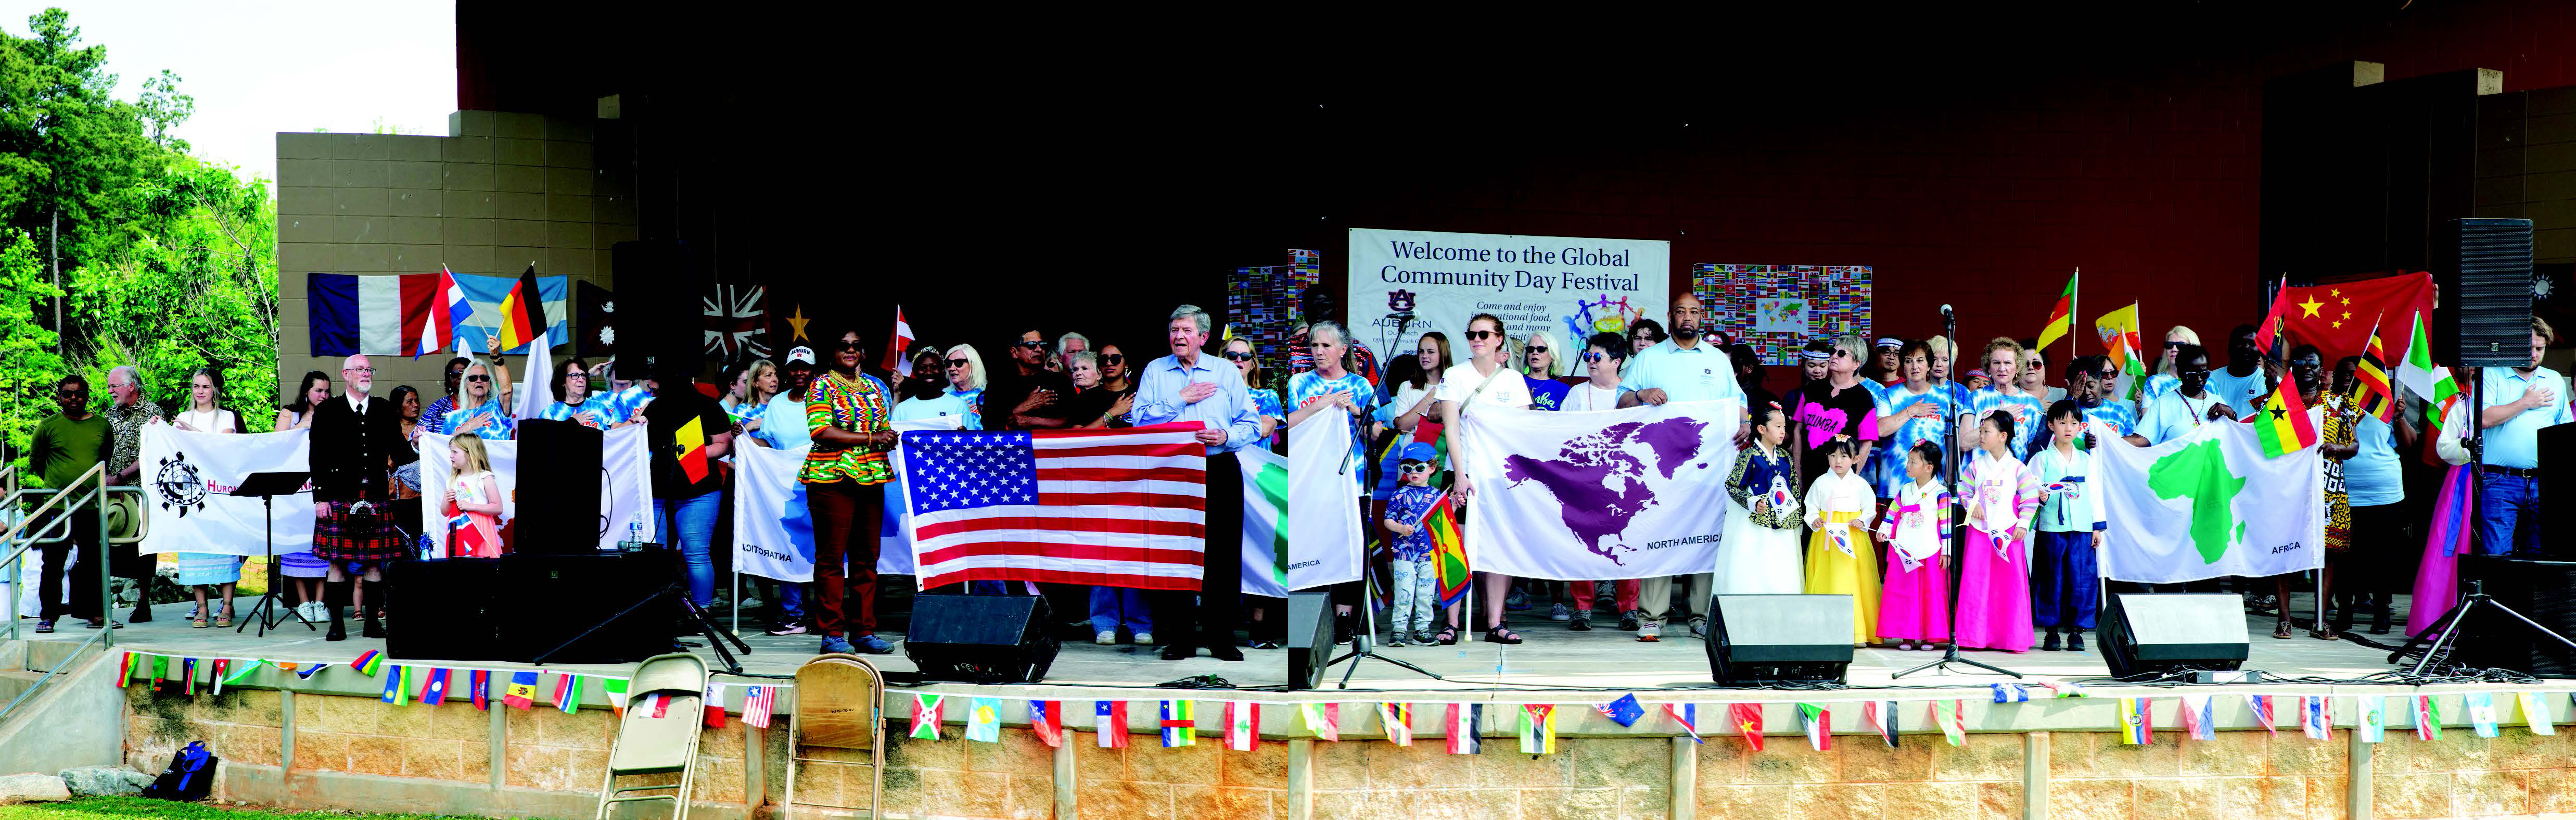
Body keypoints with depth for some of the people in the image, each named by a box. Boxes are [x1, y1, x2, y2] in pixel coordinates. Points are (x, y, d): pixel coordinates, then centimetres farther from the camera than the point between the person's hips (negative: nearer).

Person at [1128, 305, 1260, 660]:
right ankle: (1179, 638, 5)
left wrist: (1226, 436, -11)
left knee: (1223, 554, -3)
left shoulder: (1227, 373, 12)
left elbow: (1252, 424, 8)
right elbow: (1138, 419, 1)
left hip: (1219, 469, 0)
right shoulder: (1155, 371, 13)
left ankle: (1221, 637, 4)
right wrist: (1180, 399, -4)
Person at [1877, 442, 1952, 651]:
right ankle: (1906, 635, 8)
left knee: (1930, 593, 1)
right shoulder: (1904, 490, 8)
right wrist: (1884, 530, 4)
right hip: (1904, 552, 4)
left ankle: (1929, 635, 9)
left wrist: (1947, 551, -5)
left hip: (1930, 553, -4)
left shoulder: (1940, 493, -5)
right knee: (1904, 593, 2)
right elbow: (1893, 512, 18)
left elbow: (1946, 523, -4)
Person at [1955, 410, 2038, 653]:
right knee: (1976, 583, -1)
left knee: (2011, 584, -1)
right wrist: (1971, 505, -9)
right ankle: (1976, 635, 5)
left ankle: (2012, 637, 7)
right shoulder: (1976, 466, 6)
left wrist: (2023, 524, -4)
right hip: (1979, 531, 2)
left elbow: (2030, 498, 2)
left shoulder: (2017, 467, 0)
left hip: (2009, 533, -2)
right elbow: (1963, 490, 10)